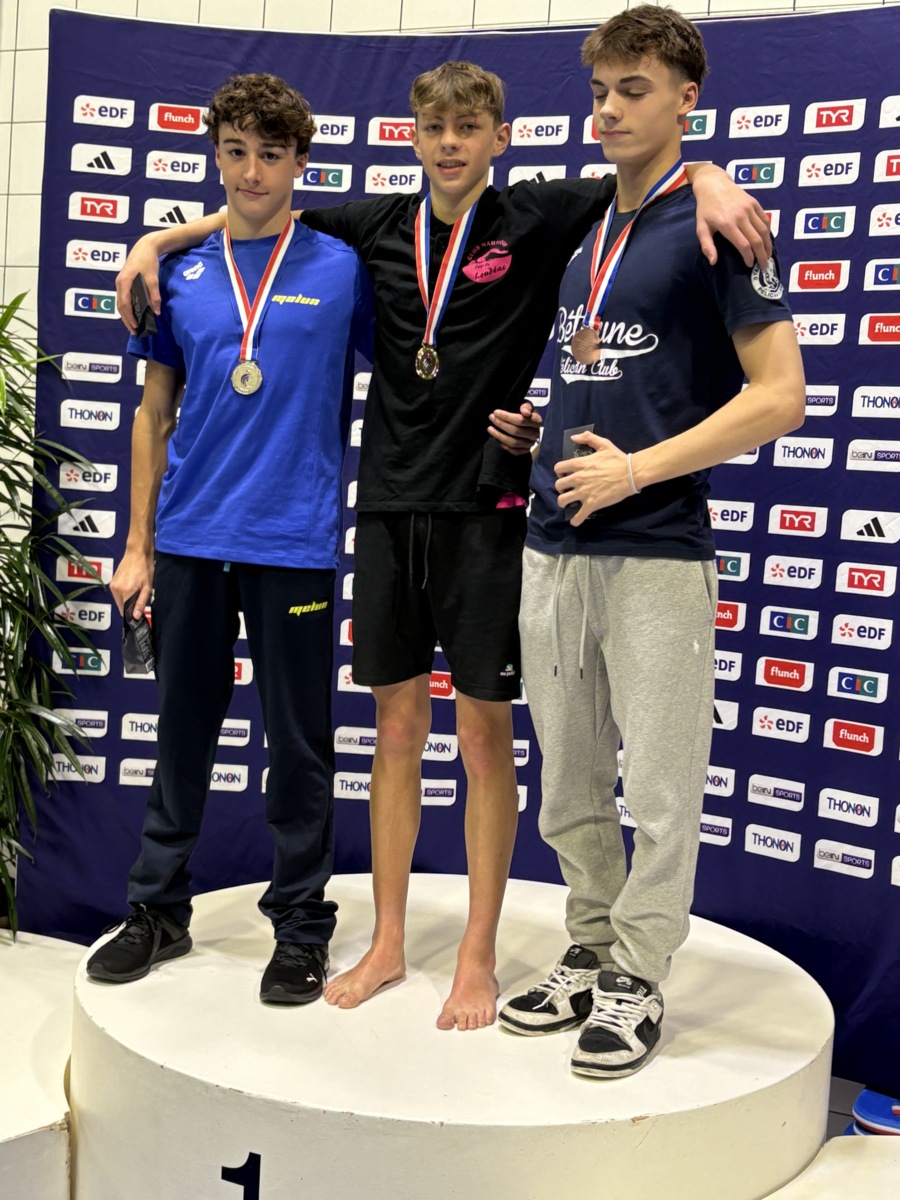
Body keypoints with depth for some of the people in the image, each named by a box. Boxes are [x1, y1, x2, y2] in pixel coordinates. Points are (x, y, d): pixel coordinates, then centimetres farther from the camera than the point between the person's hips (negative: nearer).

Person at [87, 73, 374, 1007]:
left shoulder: (343, 268, 0)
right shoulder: (181, 272, 8)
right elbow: (155, 413, 11)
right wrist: (137, 545, 9)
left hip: (294, 542, -3)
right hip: (189, 539, 3)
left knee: (298, 743, 6)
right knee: (182, 731, 14)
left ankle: (301, 923, 22)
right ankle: (158, 909, 30)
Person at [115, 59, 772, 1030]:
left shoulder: (535, 220, 0)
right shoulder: (378, 226, 11)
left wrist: (712, 183, -18)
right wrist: (157, 238, 14)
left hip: (485, 508, -3)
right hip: (390, 505, 4)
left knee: (484, 737, 3)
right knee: (397, 729, 10)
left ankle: (478, 957, 18)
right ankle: (387, 942, 24)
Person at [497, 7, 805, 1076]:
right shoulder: (576, 228, 16)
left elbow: (779, 395, -11)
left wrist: (637, 468, -14)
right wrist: (529, 426, 9)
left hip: (655, 554, -7)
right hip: (552, 546, 7)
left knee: (659, 788, 3)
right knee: (568, 787, 14)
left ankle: (637, 983, 19)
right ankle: (590, 954, 30)